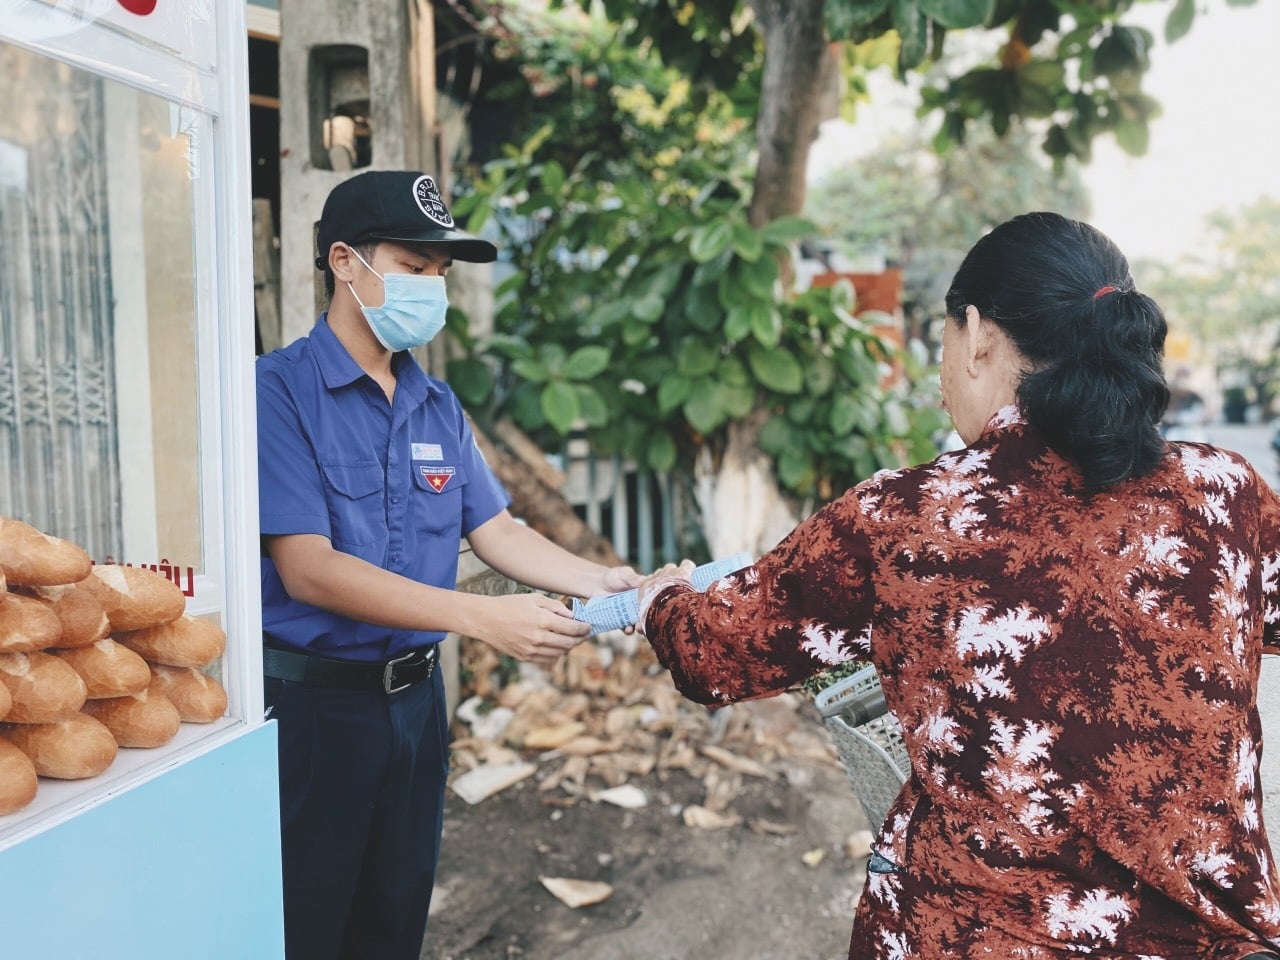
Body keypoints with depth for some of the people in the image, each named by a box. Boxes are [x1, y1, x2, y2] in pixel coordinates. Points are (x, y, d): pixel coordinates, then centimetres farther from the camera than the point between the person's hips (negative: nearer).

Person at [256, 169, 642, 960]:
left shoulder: (439, 406, 6)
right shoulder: (280, 390, -15)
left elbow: (494, 530, 5)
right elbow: (308, 569, -22)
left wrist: (600, 582, -12)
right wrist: (480, 617, -29)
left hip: (415, 694, 6)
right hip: (312, 705, -6)